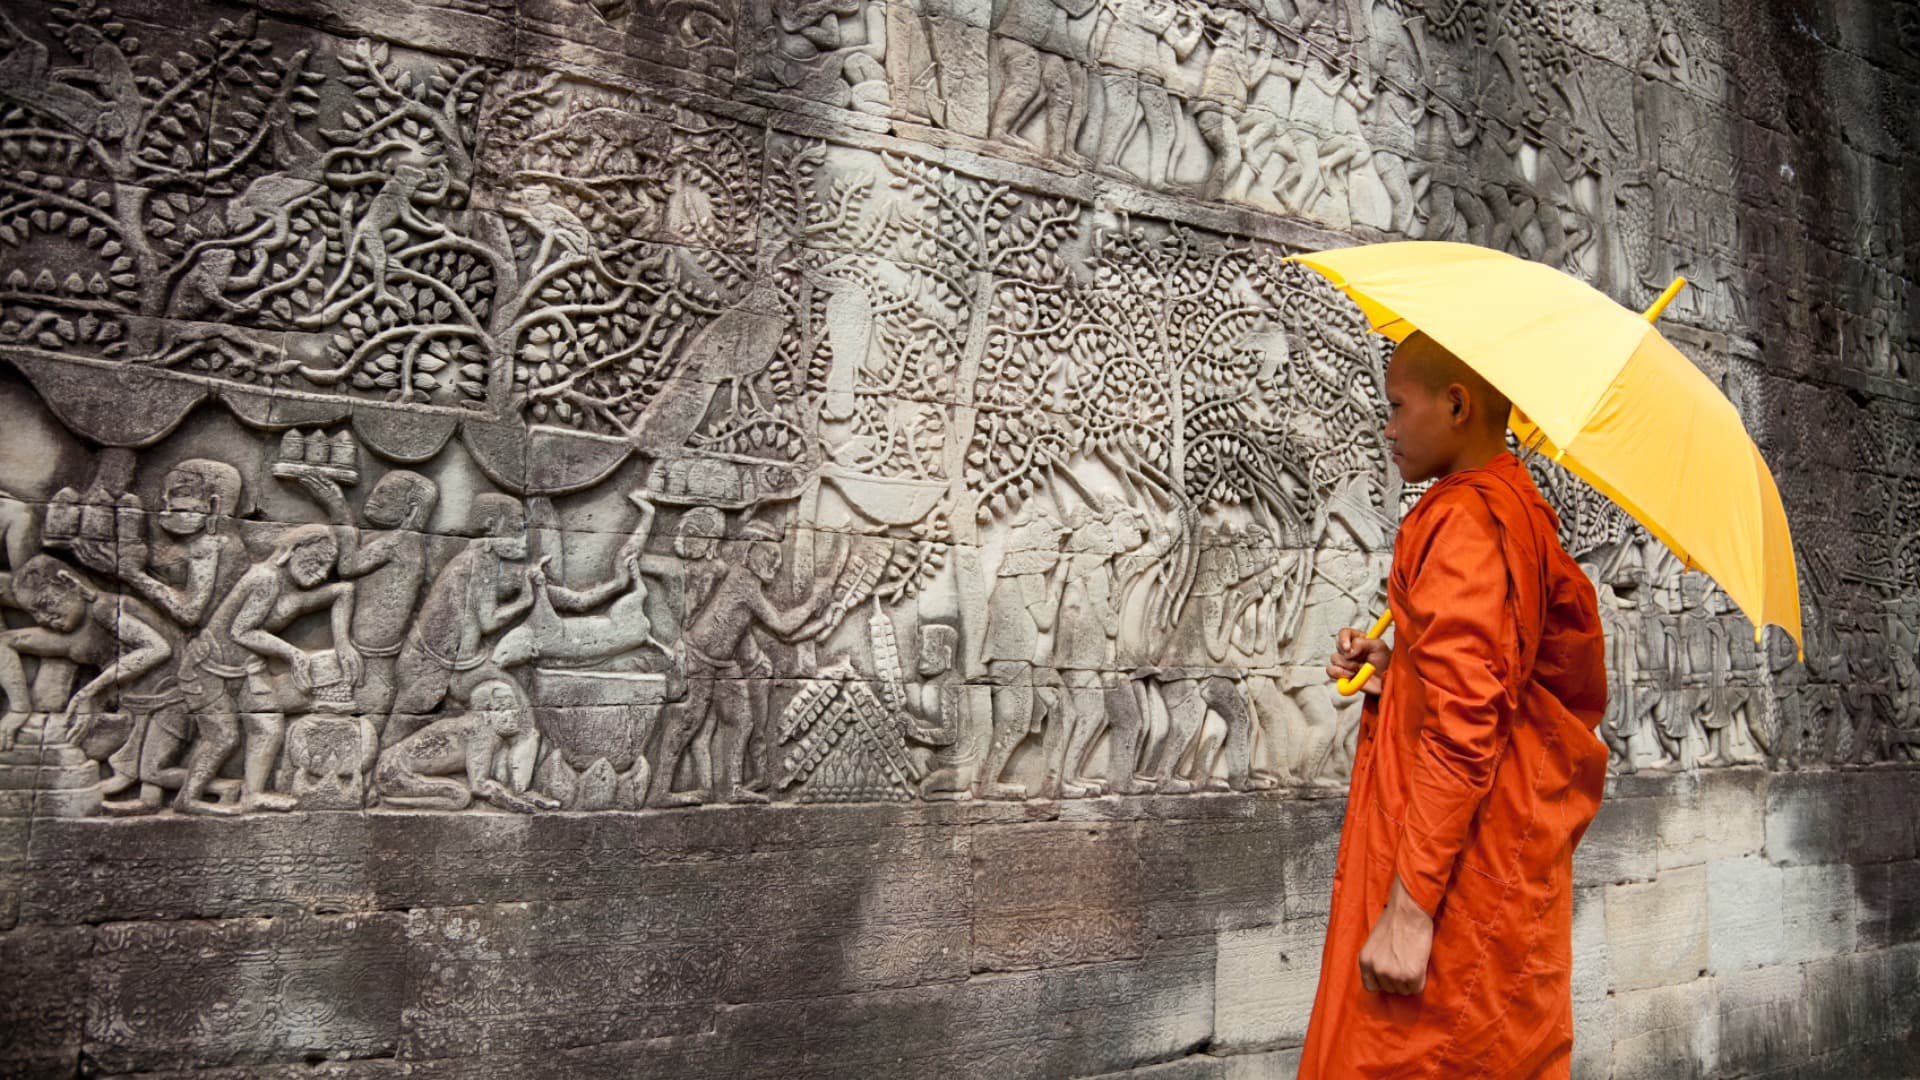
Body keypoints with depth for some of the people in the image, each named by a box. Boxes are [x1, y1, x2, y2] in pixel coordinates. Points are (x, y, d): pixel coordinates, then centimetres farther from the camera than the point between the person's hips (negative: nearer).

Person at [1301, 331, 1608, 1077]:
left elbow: (1461, 724, -23)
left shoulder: (1462, 520, -16)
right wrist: (1397, 674, 11)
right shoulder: (1524, 514, 12)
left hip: (1459, 867, -10)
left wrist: (1410, 906, -23)